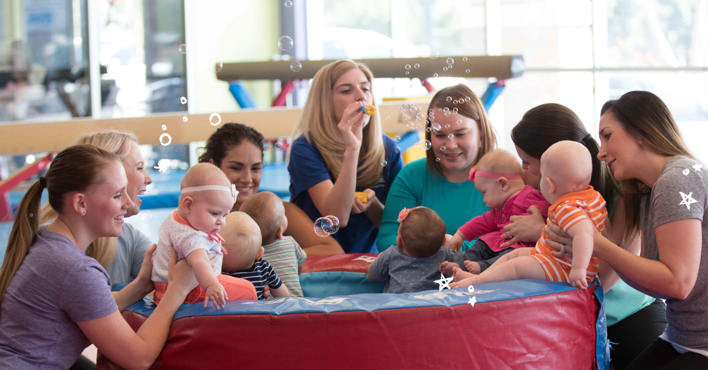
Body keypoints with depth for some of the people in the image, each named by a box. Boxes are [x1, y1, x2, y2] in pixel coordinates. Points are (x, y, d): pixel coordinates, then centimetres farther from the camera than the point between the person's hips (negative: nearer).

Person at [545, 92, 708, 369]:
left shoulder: (679, 178, -16)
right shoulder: (647, 194, 13)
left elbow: (678, 282, -22)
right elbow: (661, 289, 6)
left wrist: (597, 245, -16)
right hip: (681, 341, 8)